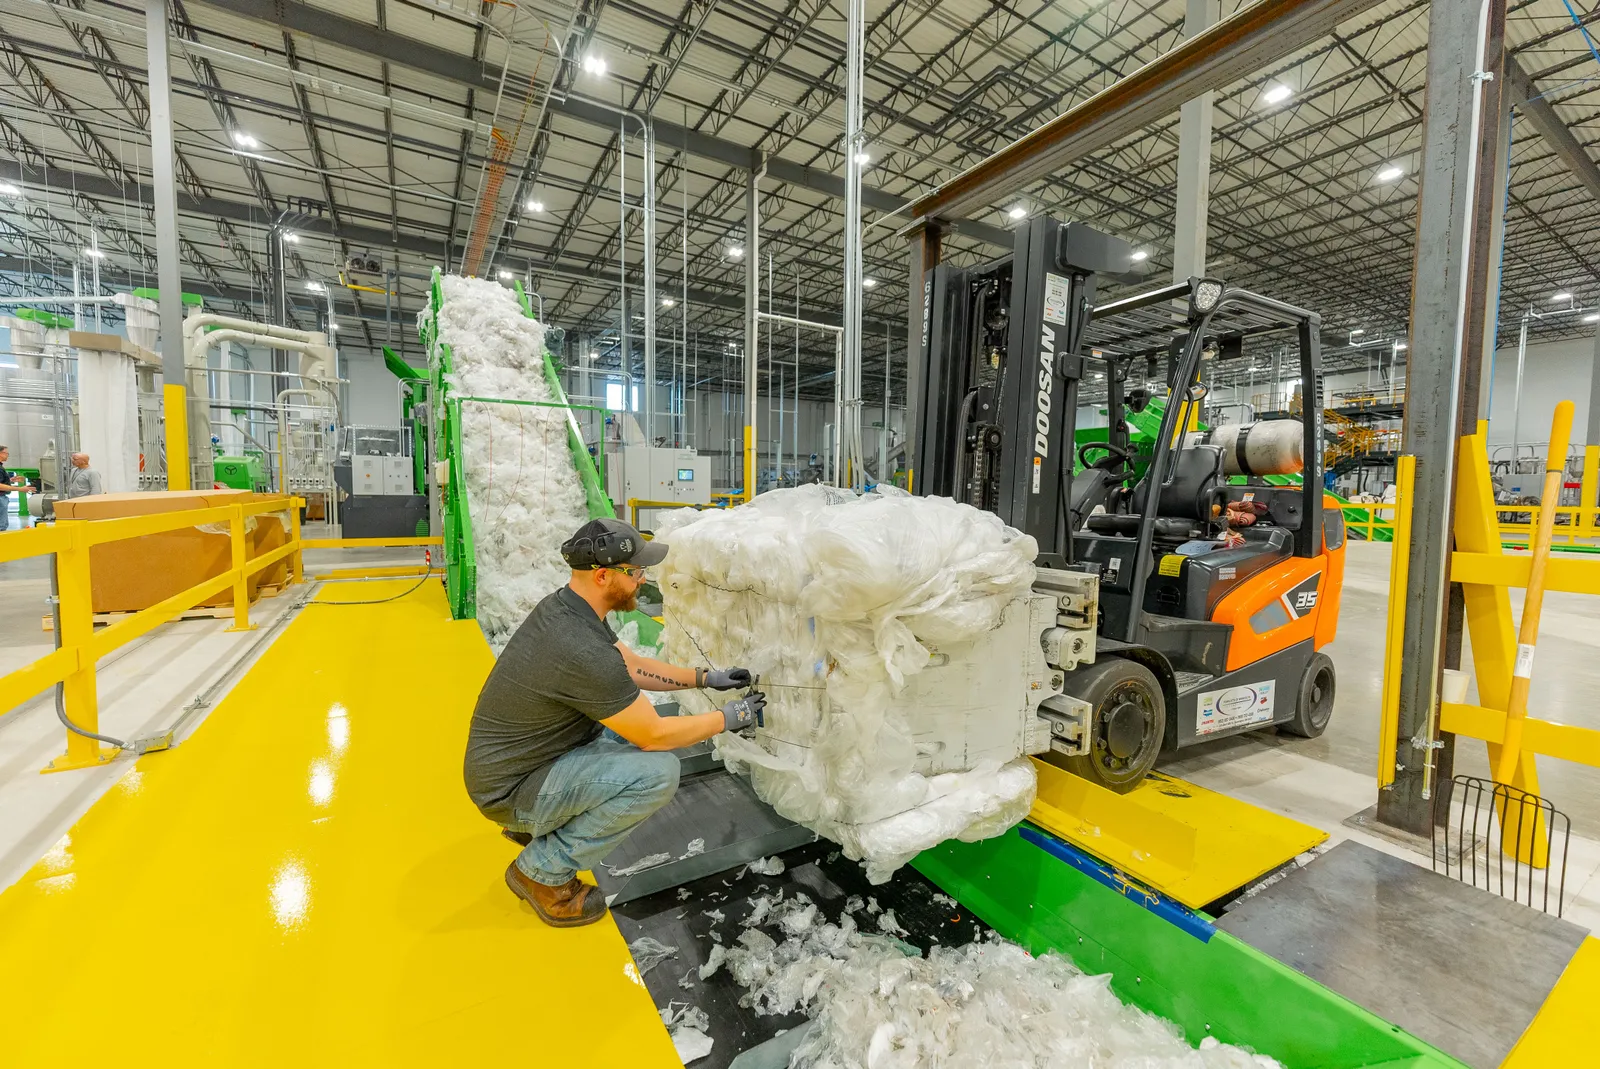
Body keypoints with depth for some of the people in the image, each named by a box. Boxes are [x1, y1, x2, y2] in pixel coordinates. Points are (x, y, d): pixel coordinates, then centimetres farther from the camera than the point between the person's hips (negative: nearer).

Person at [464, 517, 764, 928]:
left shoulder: (566, 605, -4)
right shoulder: (583, 650, -33)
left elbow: (632, 666, 9)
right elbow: (654, 736, -22)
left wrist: (707, 677, 5)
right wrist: (730, 717, -9)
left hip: (518, 754, 9)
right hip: (509, 790, -9)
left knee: (633, 716, 11)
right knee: (658, 771, -22)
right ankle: (543, 870, -2)